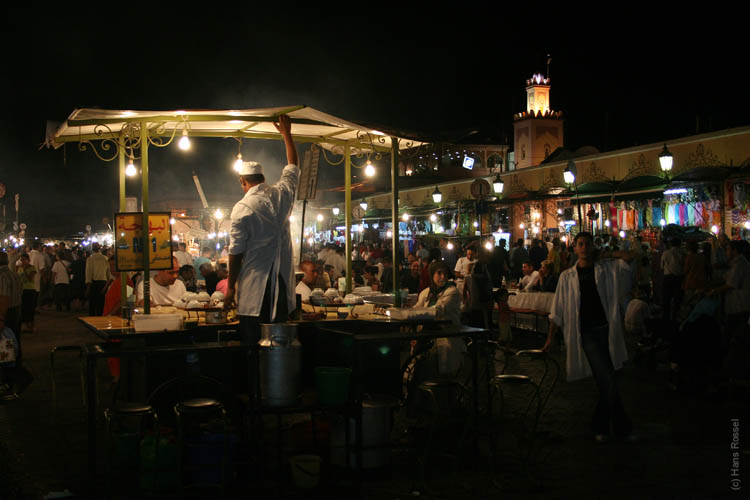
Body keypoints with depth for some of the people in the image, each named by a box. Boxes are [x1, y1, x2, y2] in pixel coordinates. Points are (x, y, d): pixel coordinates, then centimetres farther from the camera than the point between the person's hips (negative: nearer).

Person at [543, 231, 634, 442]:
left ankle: (600, 426, 27)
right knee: (608, 382, -11)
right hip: (586, 333, -2)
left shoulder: (607, 268, 8)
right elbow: (558, 311, 10)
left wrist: (599, 256, 3)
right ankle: (621, 426, 3)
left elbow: (628, 258, -6)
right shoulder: (567, 276, 7)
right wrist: (550, 338, 7)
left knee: (605, 382, 10)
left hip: (607, 329, 2)